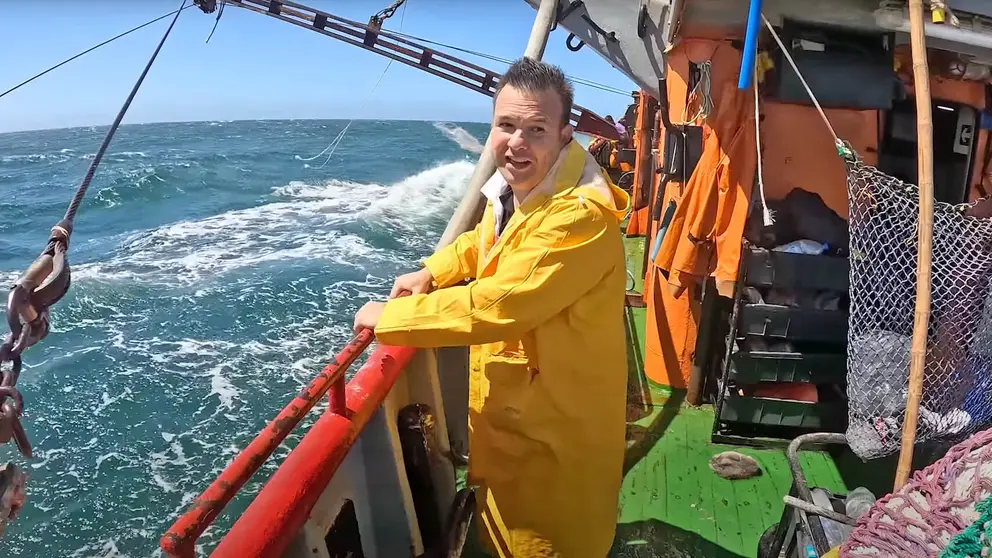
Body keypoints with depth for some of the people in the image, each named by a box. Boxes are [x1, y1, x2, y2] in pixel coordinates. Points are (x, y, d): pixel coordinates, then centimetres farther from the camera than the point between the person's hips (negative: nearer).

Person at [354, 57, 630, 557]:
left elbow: (496, 305, -34)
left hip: (554, 433, -9)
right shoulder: (511, 192, 0)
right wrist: (431, 272, 6)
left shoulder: (580, 216, -31)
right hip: (506, 414, 9)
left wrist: (387, 317, -22)